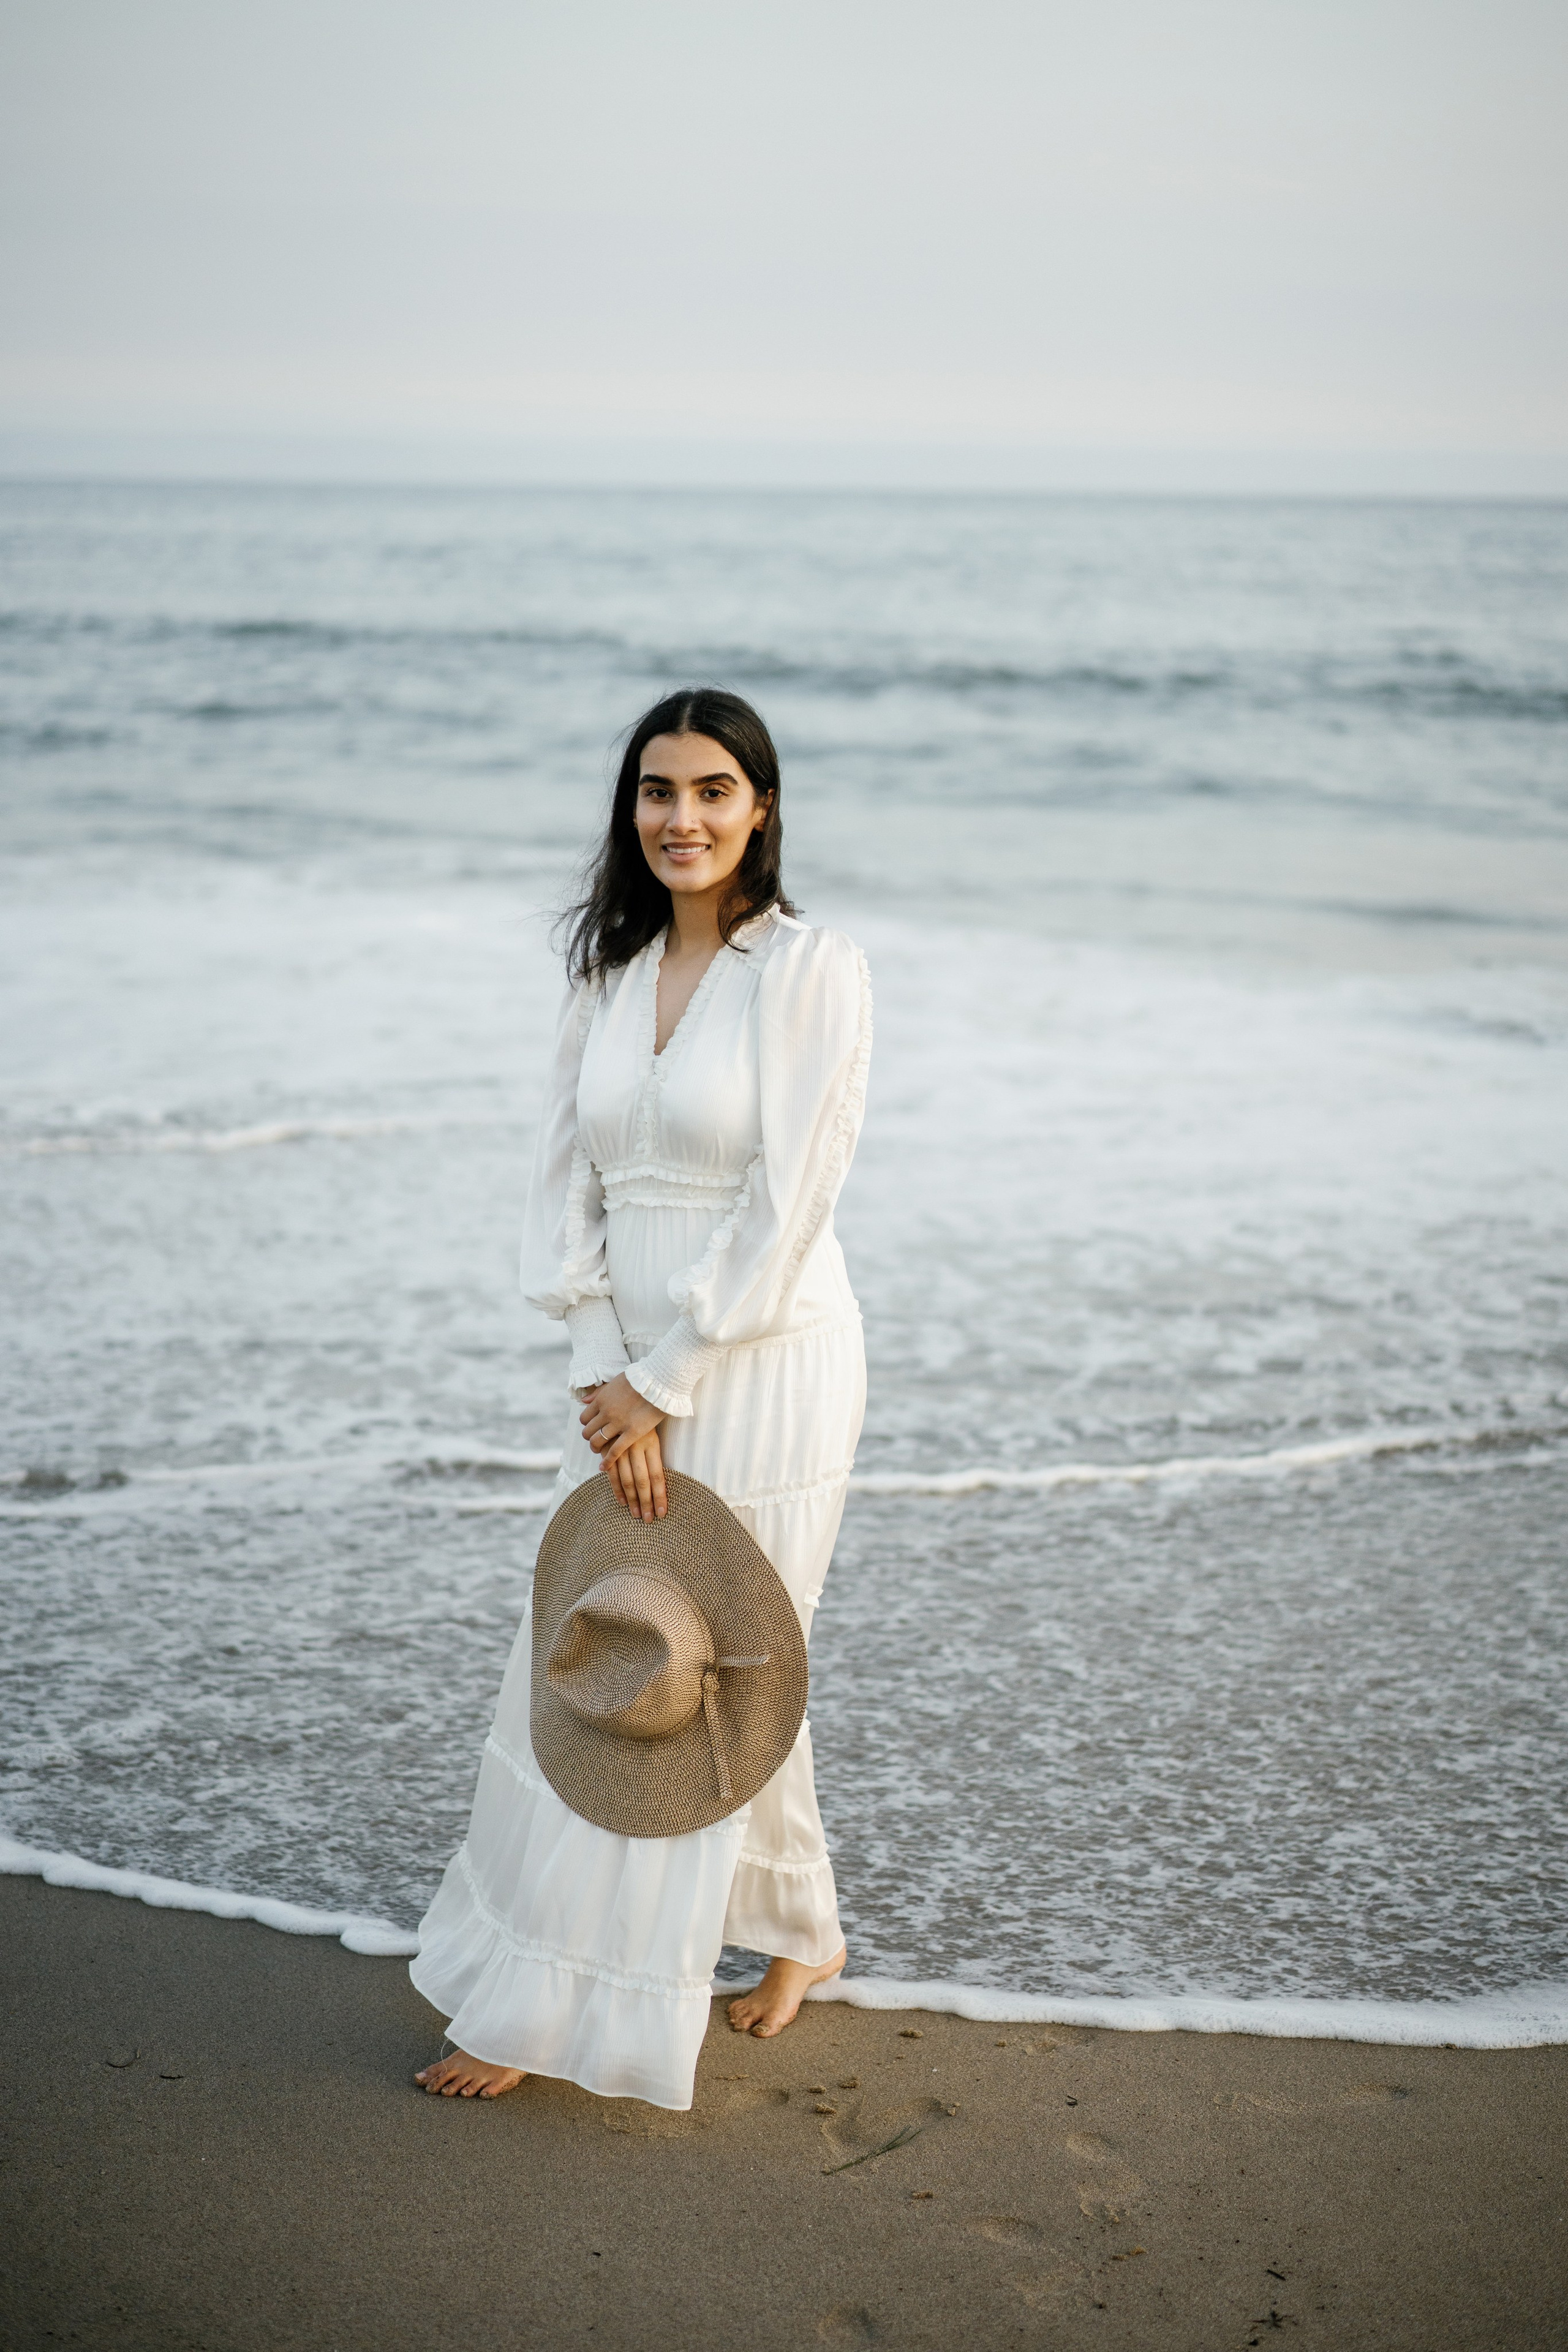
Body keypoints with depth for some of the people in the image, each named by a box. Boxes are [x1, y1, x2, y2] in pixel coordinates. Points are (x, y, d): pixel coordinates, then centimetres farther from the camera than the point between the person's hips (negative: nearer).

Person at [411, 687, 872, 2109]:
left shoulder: (817, 971, -10)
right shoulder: (608, 975, 8)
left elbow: (783, 1208, -15)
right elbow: (567, 1184, 5)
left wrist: (662, 1390, -13)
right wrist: (604, 1376, -7)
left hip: (764, 1366, -7)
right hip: (629, 1369, 7)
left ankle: (548, 2009, 7)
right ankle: (800, 1932, 31)